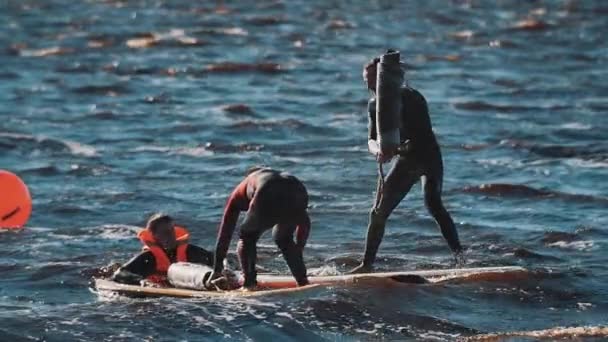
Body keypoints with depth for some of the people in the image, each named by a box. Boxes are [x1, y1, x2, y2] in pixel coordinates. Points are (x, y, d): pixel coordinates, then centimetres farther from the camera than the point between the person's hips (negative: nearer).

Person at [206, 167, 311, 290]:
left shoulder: (240, 191, 36)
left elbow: (225, 232, 34)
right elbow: (305, 222, 44)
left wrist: (217, 269, 37)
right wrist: (297, 253, 54)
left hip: (268, 198, -4)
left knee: (247, 238, 23)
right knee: (284, 238, 31)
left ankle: (249, 282, 8)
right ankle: (303, 281, 21)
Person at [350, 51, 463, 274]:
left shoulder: (410, 98, -16)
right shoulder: (375, 105, 6)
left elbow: (423, 138, -23)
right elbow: (371, 140, 2)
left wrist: (395, 151, -33)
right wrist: (377, 150, -21)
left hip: (428, 158, -7)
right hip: (405, 163, 7)